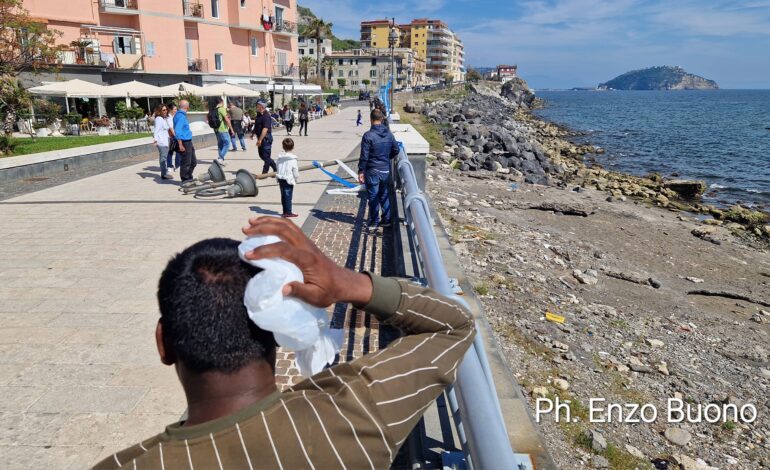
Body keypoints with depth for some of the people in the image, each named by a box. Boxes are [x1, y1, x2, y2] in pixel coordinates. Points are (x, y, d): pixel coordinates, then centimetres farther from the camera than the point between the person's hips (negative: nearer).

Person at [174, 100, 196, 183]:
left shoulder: (182, 115, 14)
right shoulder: (180, 116, -16)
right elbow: (177, 131, -22)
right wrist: (180, 145, -24)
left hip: (188, 142, 10)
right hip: (184, 142, -10)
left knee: (193, 162, 16)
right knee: (186, 163, -1)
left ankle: (189, 178, 28)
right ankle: (185, 180, 8)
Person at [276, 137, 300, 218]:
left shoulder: (279, 157, 3)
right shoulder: (293, 159, -13)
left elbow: (277, 167, 10)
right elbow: (295, 171, -10)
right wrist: (296, 178, 7)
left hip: (280, 179, 6)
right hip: (289, 180, -6)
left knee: (283, 195, 12)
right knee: (288, 196, -2)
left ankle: (285, 211, 19)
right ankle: (288, 212, 0)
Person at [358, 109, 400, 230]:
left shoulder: (368, 135, -15)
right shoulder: (389, 134, 1)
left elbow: (364, 156, -15)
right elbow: (396, 150, 9)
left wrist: (361, 171, -8)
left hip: (372, 171, -5)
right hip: (386, 170, 5)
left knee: (373, 197, 5)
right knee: (385, 195, 16)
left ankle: (373, 222, 13)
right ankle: (386, 220, 22)